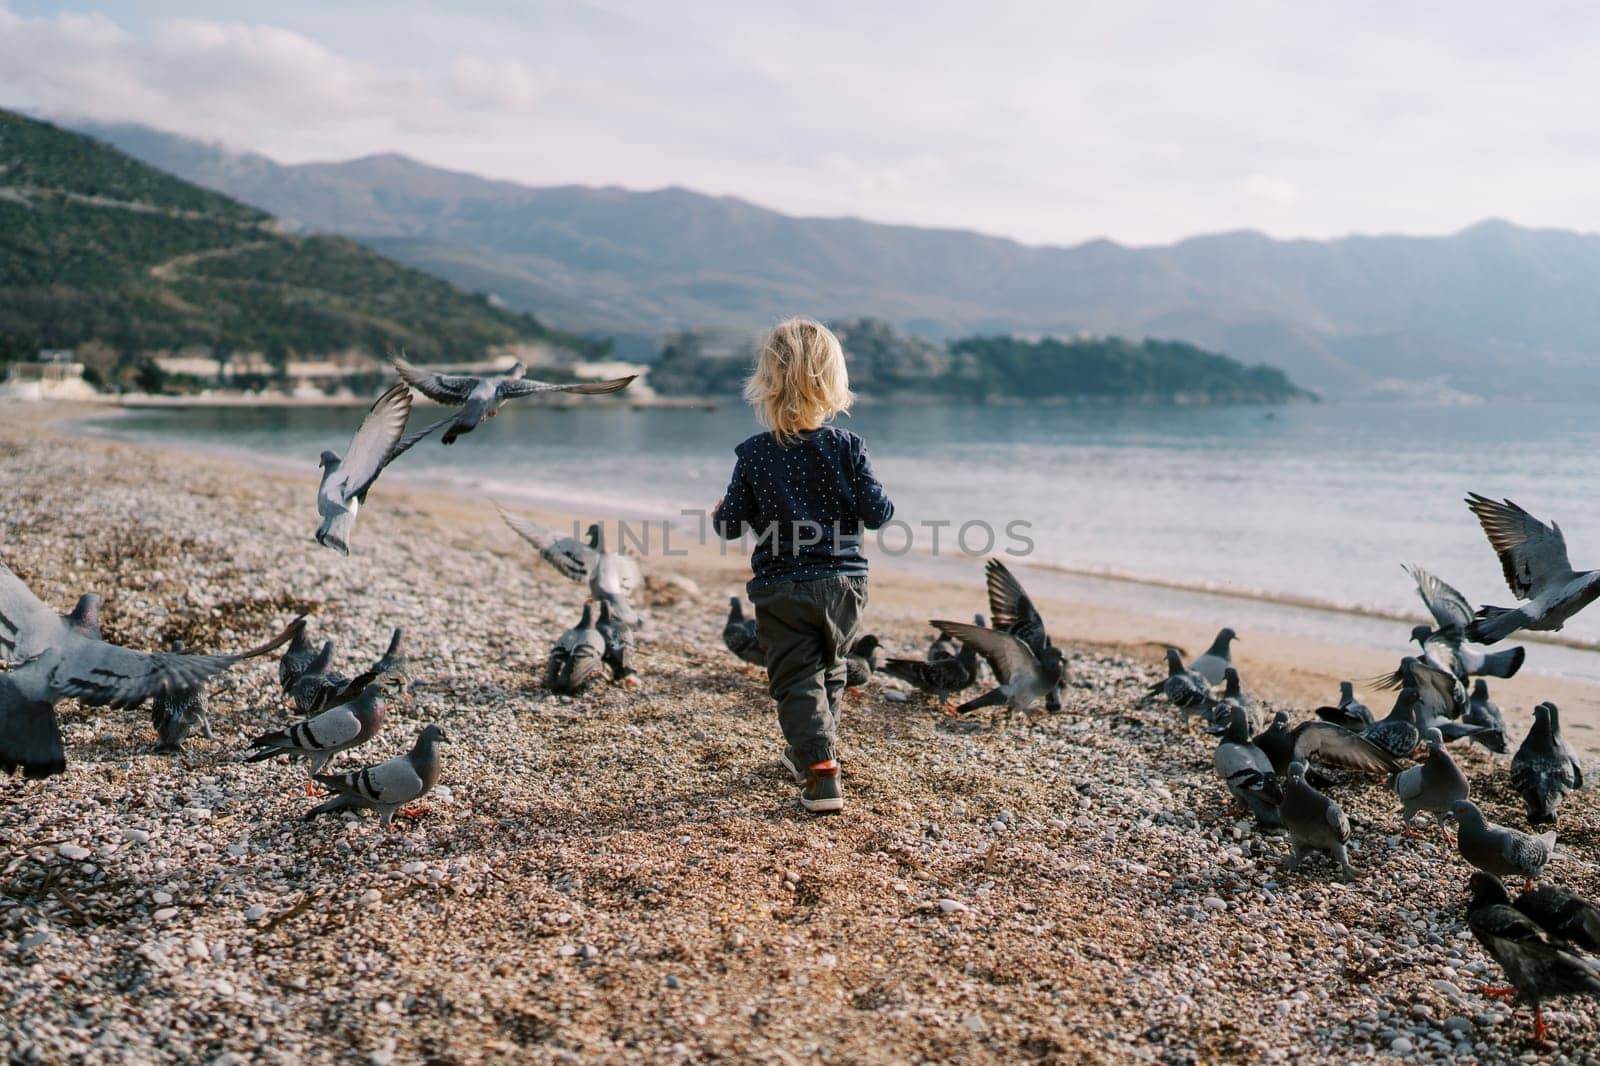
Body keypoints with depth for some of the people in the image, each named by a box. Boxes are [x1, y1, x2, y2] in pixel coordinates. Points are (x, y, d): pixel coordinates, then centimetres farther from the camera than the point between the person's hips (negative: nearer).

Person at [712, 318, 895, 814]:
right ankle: (811, 750, 40)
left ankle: (821, 772, -10)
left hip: (782, 588, -2)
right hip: (844, 583, 3)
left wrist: (720, 514, 20)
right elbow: (877, 512, -8)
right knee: (828, 670, 22)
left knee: (796, 679, 3)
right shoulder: (848, 446, -7)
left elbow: (731, 525, -3)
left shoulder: (754, 455, -8)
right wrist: (882, 502, 15)